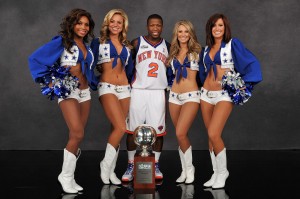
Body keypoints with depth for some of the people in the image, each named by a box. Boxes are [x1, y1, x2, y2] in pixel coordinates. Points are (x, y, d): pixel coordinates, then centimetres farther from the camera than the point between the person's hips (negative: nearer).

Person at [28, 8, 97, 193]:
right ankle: (66, 176, -2)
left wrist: (93, 82, 11)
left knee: (76, 135, 7)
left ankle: (69, 175, 18)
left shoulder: (87, 46, 13)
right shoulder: (61, 41, -5)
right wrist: (48, 80, -8)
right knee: (78, 134, -17)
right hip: (67, 91, -6)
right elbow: (36, 58, -5)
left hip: (85, 92, 6)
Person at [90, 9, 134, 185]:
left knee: (117, 129, 4)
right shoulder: (99, 42, 3)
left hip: (125, 88, 5)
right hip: (107, 87, -5)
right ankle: (106, 164, 0)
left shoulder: (127, 46, 15)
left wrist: (131, 83, 11)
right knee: (120, 127, -18)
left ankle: (111, 170, 14)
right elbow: (91, 64, -1)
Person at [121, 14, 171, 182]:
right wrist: (129, 82, -2)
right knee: (133, 129, 0)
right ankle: (131, 166, 11)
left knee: (158, 130, 2)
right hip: (138, 91, -1)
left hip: (158, 92, 2)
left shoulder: (168, 46, 8)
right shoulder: (136, 43, 0)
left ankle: (156, 165, 15)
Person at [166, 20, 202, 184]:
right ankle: (184, 170, 20)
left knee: (180, 133, -16)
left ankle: (189, 168, 3)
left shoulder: (196, 52, 1)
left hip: (191, 96, -4)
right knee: (180, 135, 8)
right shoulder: (173, 53, 13)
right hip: (174, 96, 5)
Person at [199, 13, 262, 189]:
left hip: (224, 95, -5)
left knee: (213, 134, -17)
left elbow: (252, 63, -8)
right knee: (211, 136, 6)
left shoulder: (233, 44, -2)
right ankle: (216, 173, 18)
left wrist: (244, 83, -15)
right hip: (206, 94, 6)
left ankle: (223, 171, 2)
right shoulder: (207, 48, 13)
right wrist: (204, 85, 12)